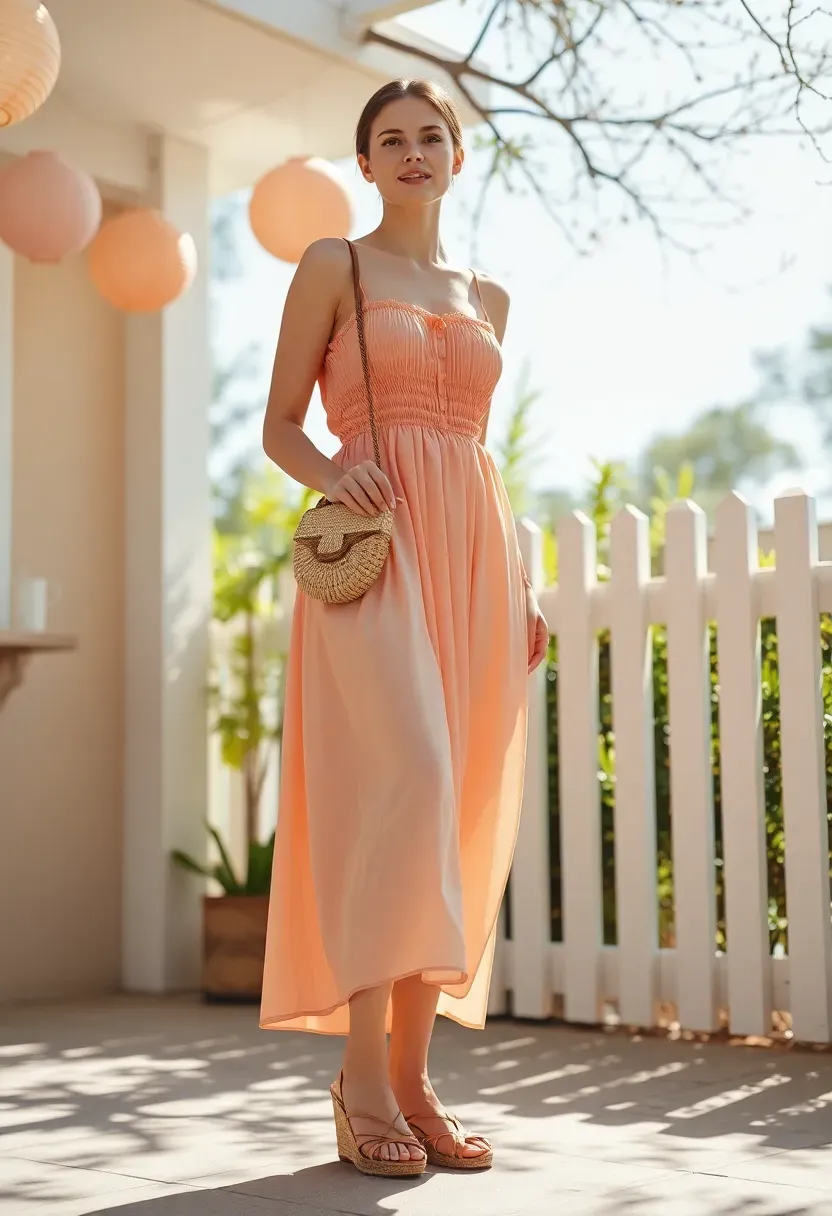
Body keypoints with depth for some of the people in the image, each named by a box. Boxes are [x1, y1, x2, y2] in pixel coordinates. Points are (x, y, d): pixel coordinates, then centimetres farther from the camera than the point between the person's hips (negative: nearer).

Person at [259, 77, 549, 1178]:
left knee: (458, 809, -1)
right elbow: (281, 426, 6)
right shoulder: (333, 268, 9)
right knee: (400, 777, -21)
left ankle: (412, 1076, 5)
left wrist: (521, 582, 14)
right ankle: (363, 1074, -12)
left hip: (475, 548, 5)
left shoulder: (488, 297, 22)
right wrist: (331, 476, -16)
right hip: (376, 541, -5)